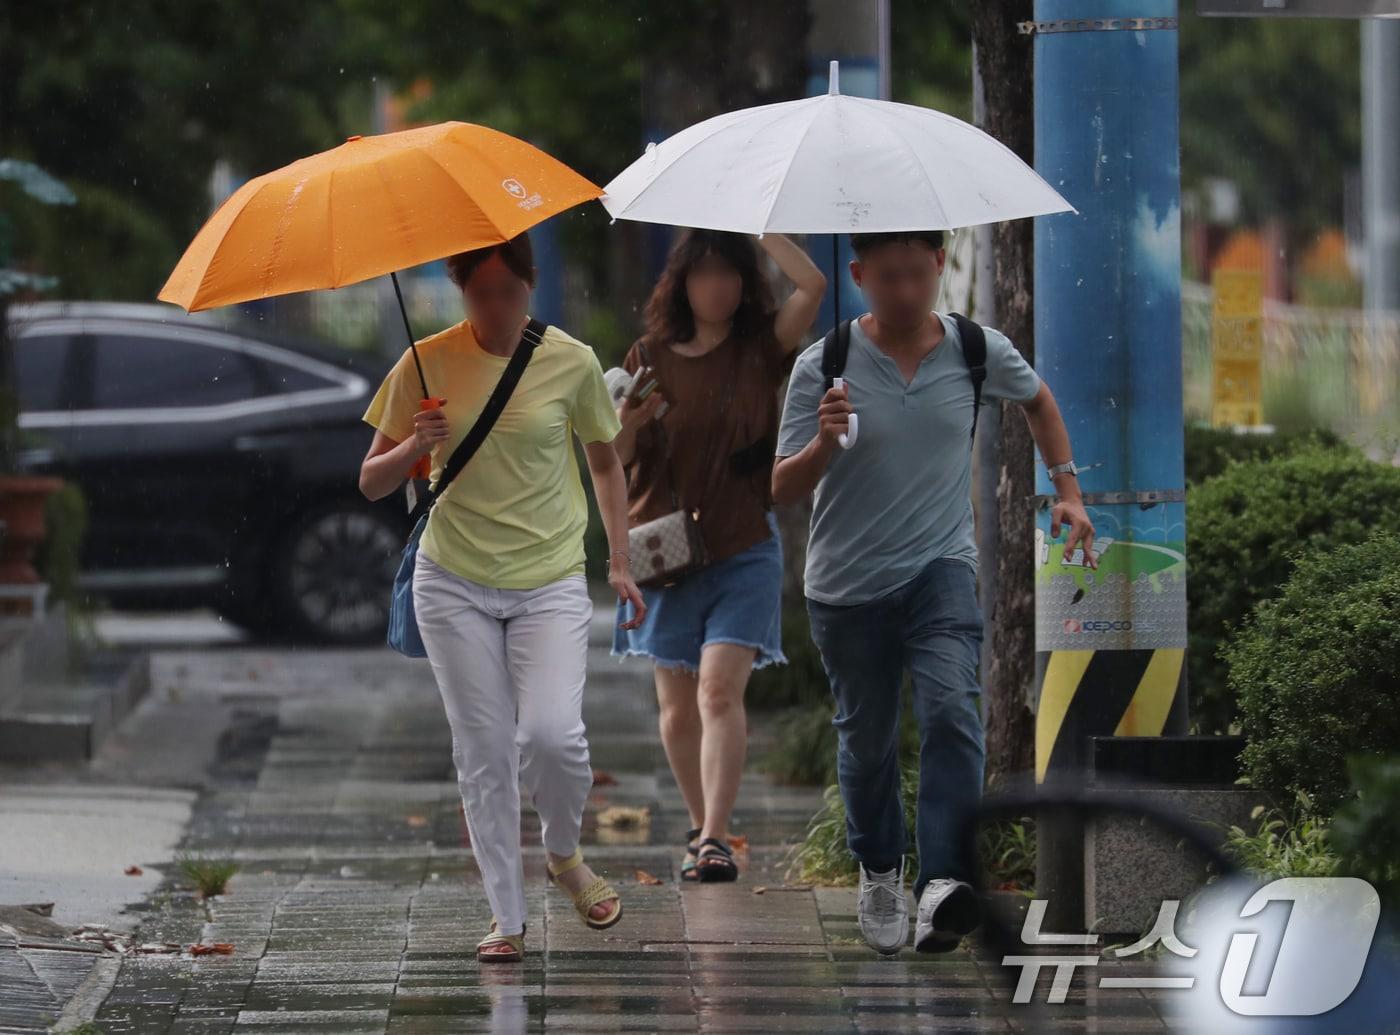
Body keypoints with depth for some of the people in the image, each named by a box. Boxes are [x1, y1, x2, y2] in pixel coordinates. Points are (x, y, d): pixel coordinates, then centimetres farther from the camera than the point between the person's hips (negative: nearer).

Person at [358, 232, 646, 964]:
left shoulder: (571, 363, -2)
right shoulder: (427, 366, -2)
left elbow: (604, 462, 14)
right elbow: (371, 483, 3)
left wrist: (619, 561, 9)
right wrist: (414, 448, -18)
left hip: (550, 583, -1)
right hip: (455, 584, 1)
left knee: (552, 733, -18)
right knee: (482, 750, -1)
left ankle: (565, 854, 13)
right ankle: (506, 916, 9)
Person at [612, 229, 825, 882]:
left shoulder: (760, 349, 2)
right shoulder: (650, 358, 5)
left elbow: (812, 285, -15)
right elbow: (613, 458, 5)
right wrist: (627, 423, -18)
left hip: (744, 549, -2)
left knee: (720, 689, -17)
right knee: (678, 707, 7)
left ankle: (714, 841, -24)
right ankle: (700, 825, 27)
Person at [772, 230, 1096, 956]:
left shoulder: (977, 351, -3)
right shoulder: (822, 368, -9)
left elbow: (1035, 400, 21)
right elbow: (783, 491, -9)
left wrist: (1067, 489, 15)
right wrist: (824, 445, -29)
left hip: (940, 569, 0)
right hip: (848, 586, 0)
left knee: (951, 707, -24)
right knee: (866, 739, 11)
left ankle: (944, 882, -32)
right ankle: (879, 872, 37)